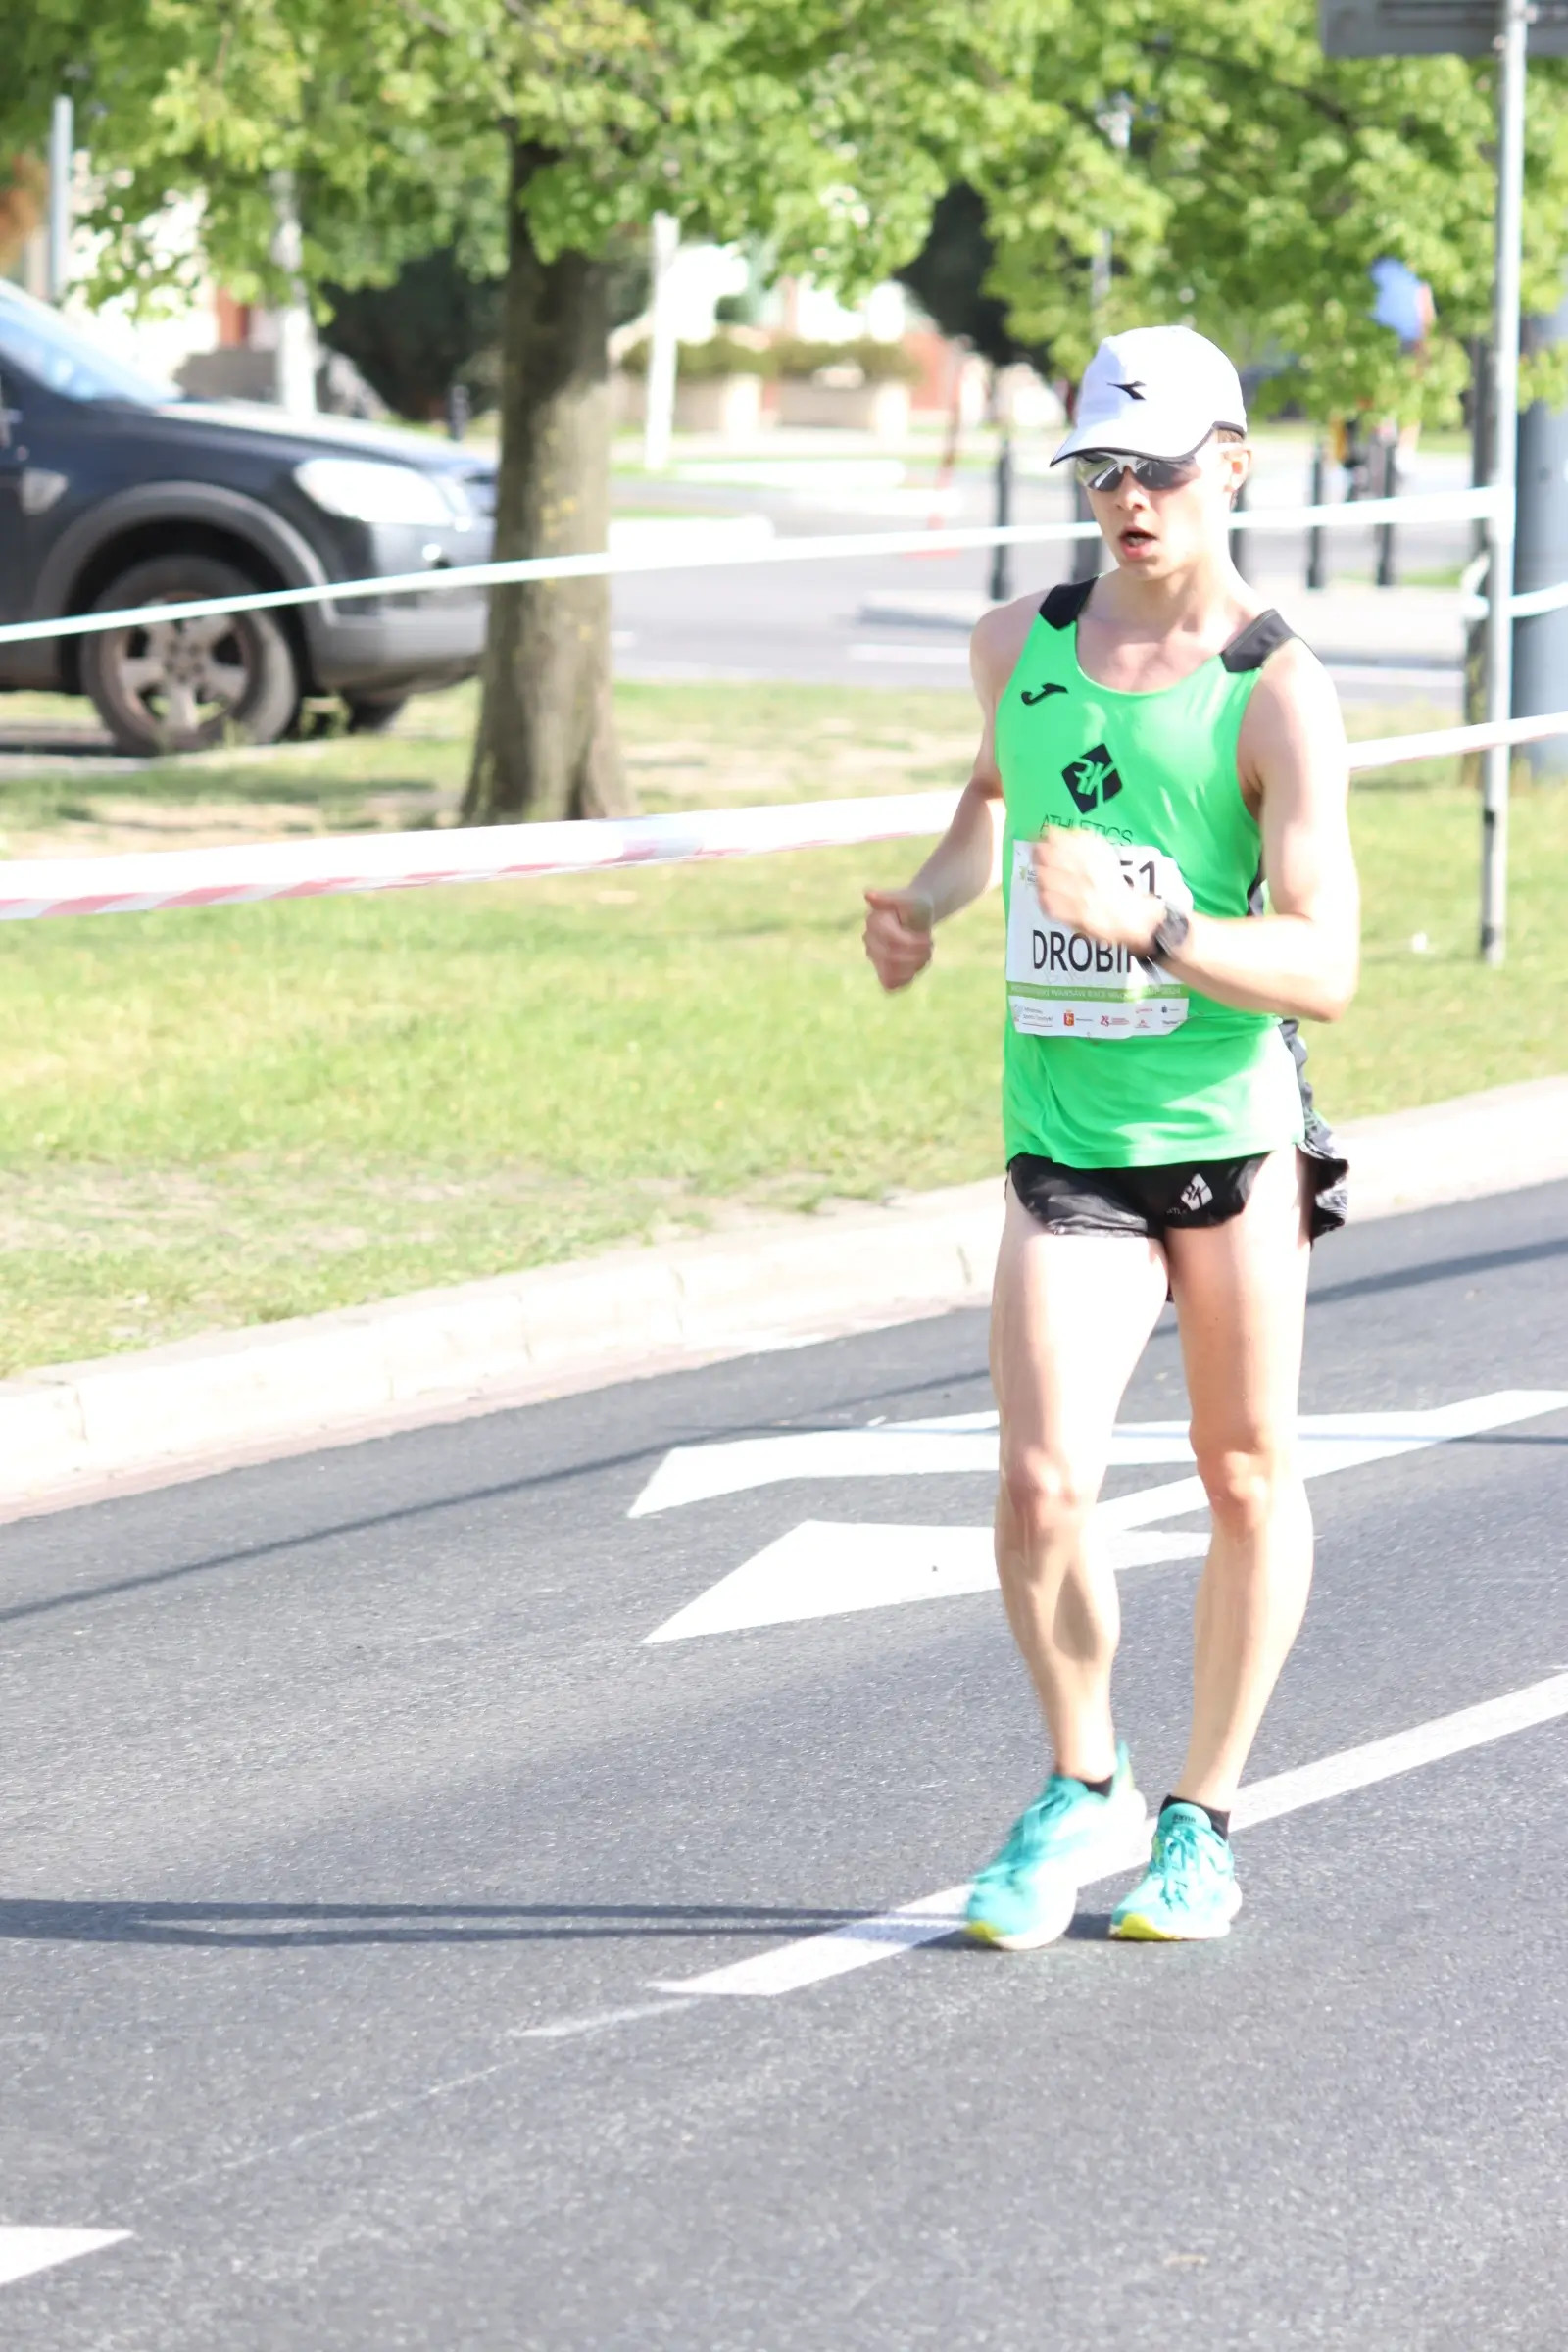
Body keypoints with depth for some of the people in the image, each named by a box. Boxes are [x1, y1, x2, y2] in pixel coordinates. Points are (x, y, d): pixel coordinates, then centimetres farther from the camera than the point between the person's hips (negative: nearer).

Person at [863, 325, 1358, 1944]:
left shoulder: (1278, 696, -10)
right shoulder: (1018, 645, 5)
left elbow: (1324, 966, -17)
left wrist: (1149, 924, -31)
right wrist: (925, 902, 11)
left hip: (1232, 1127, -2)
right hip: (1064, 1148, 2)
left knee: (1246, 1474, 9)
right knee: (1041, 1491, -12)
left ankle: (1200, 1824, 26)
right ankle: (1085, 1793, 12)